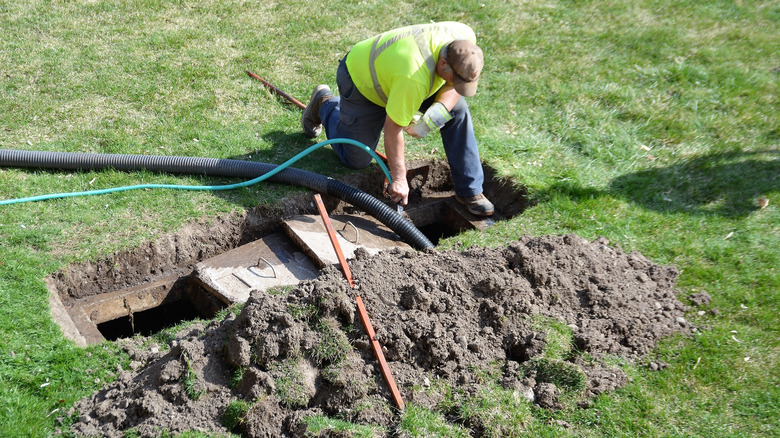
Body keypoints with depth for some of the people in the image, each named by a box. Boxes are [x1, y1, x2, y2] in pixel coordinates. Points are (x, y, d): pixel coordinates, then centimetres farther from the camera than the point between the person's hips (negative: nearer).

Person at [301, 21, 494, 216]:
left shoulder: (465, 39, -26)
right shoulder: (414, 78, -45)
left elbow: (455, 85, -9)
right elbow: (392, 127, -34)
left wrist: (439, 111, -29)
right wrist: (399, 178, -25)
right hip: (361, 81, -6)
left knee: (458, 110, -13)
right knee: (357, 160, 5)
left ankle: (469, 190, -1)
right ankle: (325, 104, 29)